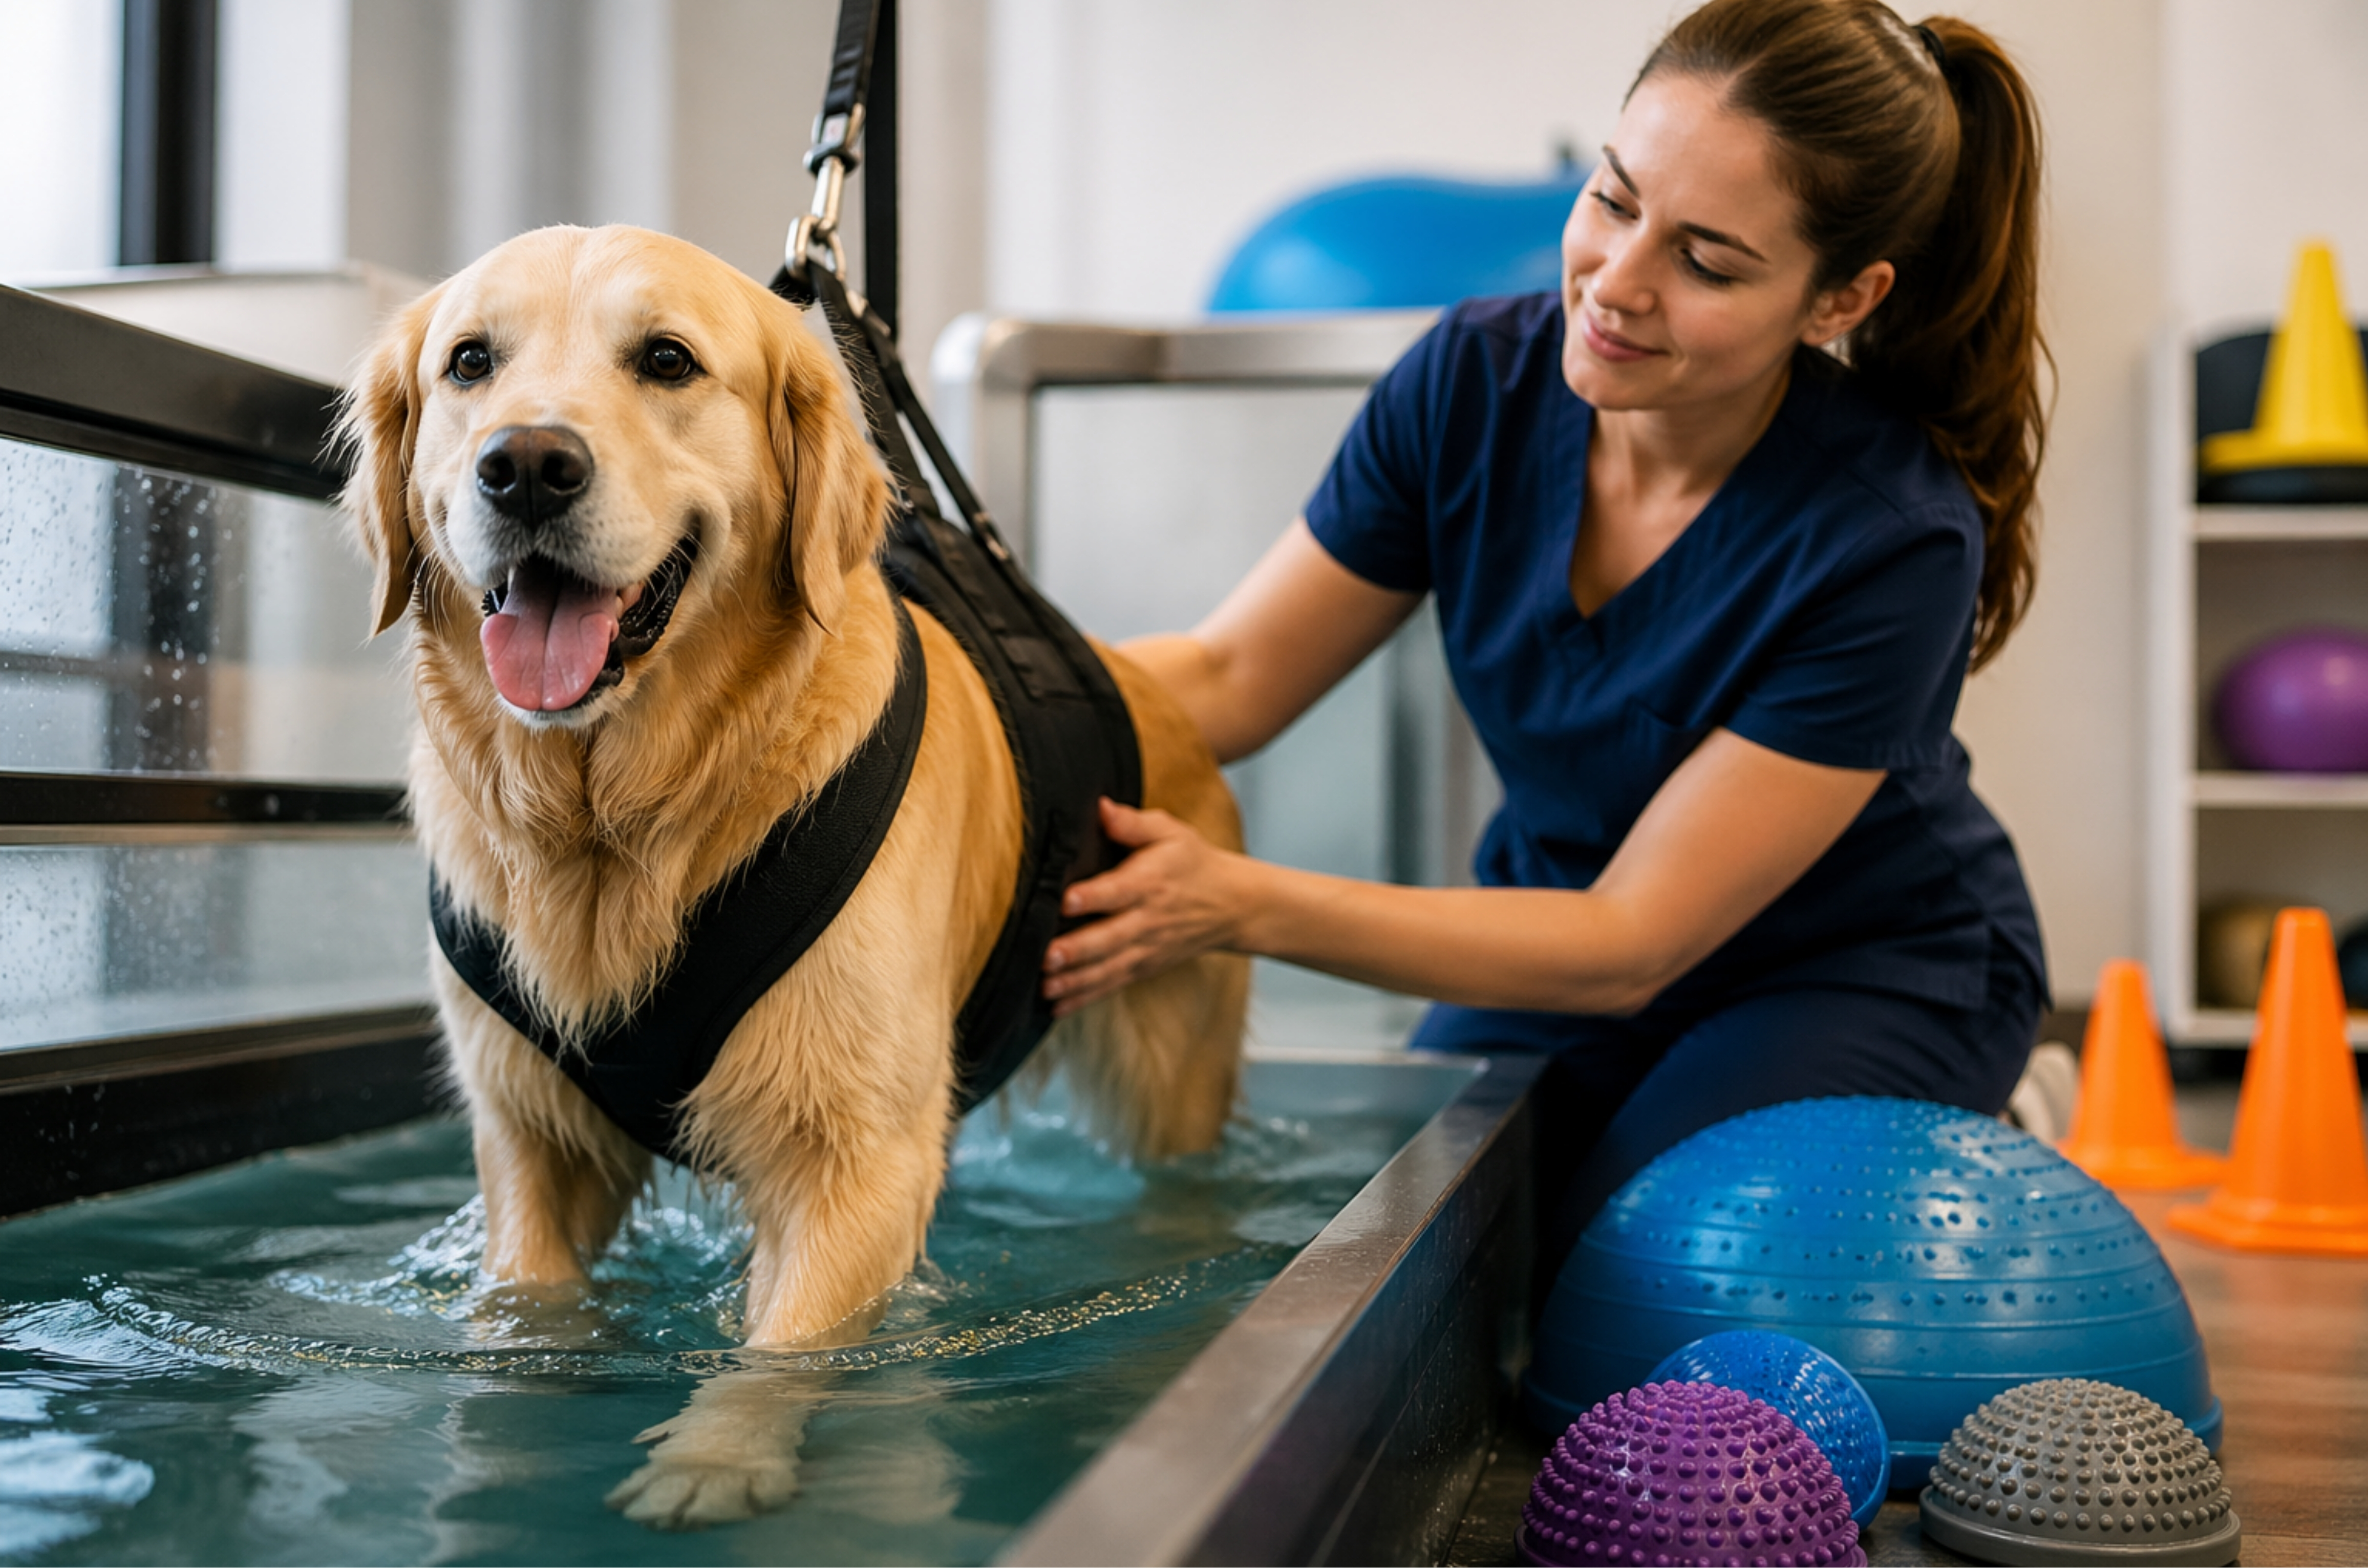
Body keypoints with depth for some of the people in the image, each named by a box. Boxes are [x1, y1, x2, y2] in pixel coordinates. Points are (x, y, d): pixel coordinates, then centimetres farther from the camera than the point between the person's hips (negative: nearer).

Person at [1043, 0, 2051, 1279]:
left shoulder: (1891, 539, -30)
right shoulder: (1480, 380, -17)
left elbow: (1629, 945, -27)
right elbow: (1228, 680, -9)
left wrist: (1242, 905, -37)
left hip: (1858, 972, -3)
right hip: (1564, 930, 4)